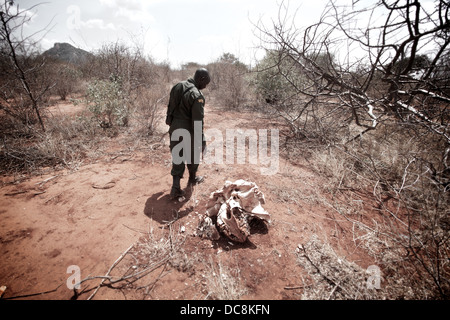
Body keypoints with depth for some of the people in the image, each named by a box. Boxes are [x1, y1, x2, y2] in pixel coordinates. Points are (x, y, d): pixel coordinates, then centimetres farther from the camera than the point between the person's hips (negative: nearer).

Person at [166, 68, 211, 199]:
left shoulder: (178, 86, 4)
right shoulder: (196, 95, -20)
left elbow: (170, 107, 14)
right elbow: (198, 120, -22)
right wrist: (201, 140, -17)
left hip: (174, 129, 6)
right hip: (188, 131, -6)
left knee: (177, 156, 11)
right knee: (193, 154, 18)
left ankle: (176, 187, 7)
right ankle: (193, 178, 39)